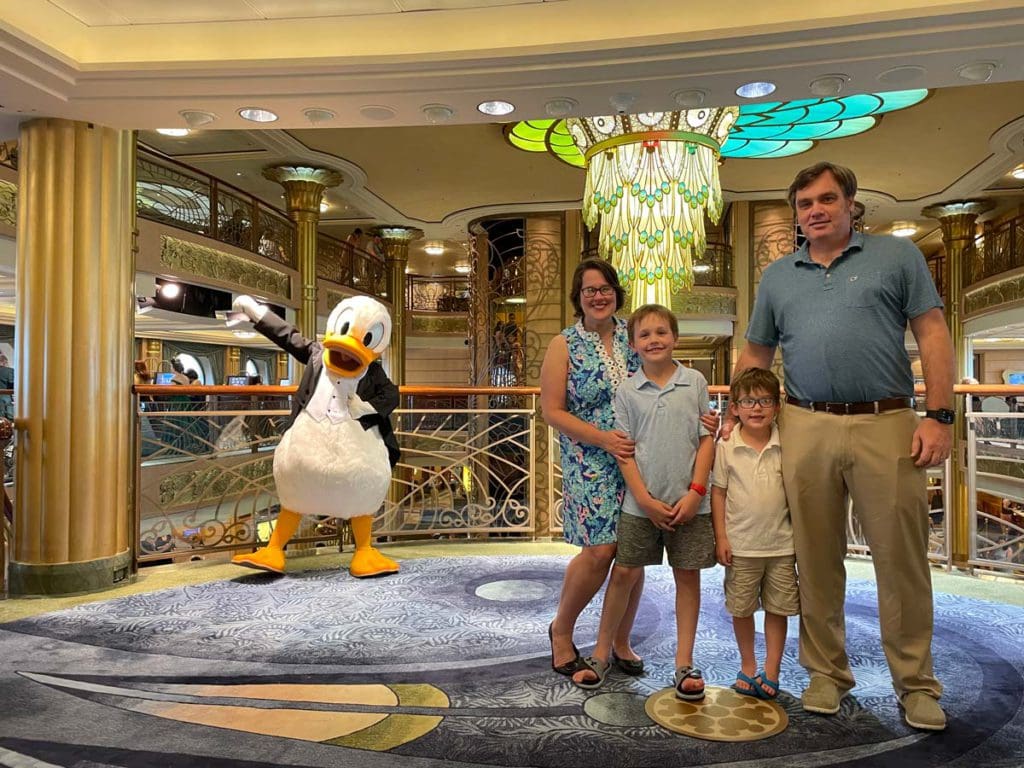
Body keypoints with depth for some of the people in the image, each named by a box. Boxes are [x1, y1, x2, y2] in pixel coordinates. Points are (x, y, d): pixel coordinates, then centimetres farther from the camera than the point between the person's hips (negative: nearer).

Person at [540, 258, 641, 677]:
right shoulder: (564, 346, -2)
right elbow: (552, 410, -6)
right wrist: (602, 438, -17)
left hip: (637, 459, 4)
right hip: (590, 464, -4)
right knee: (599, 551, -10)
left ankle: (621, 641, 26)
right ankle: (561, 629, 17)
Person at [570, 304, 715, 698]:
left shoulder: (695, 382, 1)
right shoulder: (627, 391, 0)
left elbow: (707, 439, 0)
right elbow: (624, 450, -1)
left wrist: (696, 491, -8)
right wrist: (645, 499, -9)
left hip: (689, 501, 0)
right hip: (642, 502, 0)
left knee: (688, 576, 9)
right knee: (624, 573, 7)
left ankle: (684, 663, 21)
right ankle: (602, 653, 23)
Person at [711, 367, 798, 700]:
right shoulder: (726, 446, -6)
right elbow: (718, 491, -2)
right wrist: (720, 537, -4)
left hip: (781, 545, 1)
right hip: (741, 545, -1)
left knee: (778, 609, 10)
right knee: (741, 609, 11)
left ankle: (771, 670, 24)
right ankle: (747, 666, 30)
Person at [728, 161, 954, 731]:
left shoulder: (897, 256, 8)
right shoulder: (778, 276, 15)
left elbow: (933, 335, 2)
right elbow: (756, 355, 20)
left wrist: (939, 416, -7)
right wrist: (735, 415, 13)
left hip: (887, 426, -2)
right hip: (806, 429, 2)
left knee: (902, 559, 3)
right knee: (817, 559, 8)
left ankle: (917, 683, 20)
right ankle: (828, 673, 23)